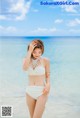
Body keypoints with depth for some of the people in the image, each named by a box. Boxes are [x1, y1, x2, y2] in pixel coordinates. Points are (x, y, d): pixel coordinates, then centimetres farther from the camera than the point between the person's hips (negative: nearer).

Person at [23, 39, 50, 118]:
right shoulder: (26, 59, 1)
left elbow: (48, 76, 5)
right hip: (30, 92, 4)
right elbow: (25, 68, -22)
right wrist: (29, 51, -21)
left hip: (41, 92, -3)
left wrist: (48, 85, -15)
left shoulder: (45, 60, -5)